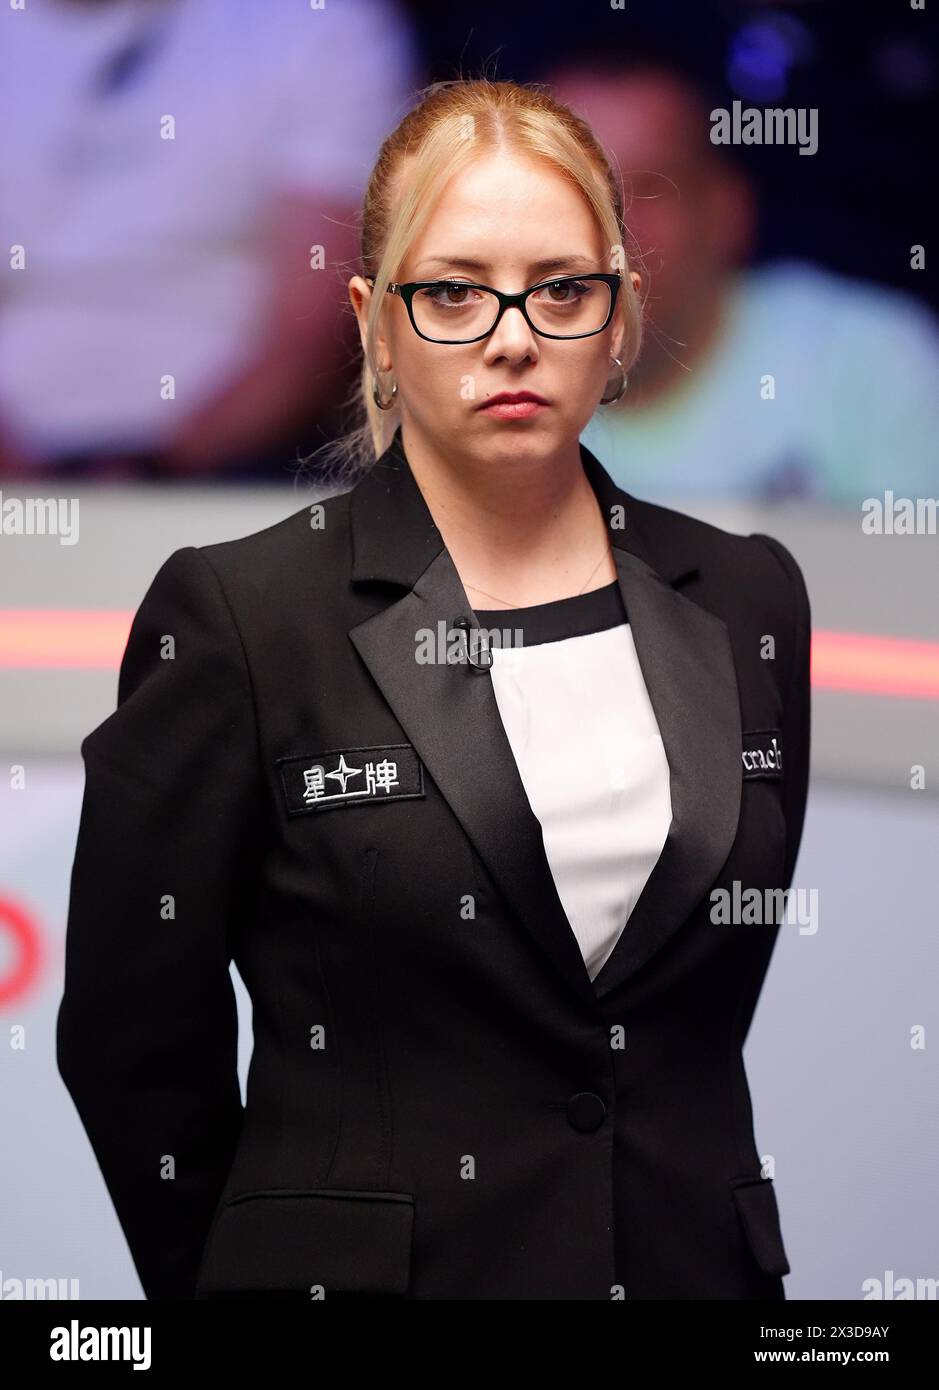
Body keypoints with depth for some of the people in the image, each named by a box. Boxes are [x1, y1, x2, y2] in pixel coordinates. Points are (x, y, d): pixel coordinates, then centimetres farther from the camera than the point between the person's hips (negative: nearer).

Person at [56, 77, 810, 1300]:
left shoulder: (748, 601, 3)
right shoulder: (235, 615, -9)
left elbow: (732, 977, 10)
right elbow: (130, 1040, -5)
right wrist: (286, 1264, 0)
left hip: (695, 1258, 4)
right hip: (371, 1264, -3)